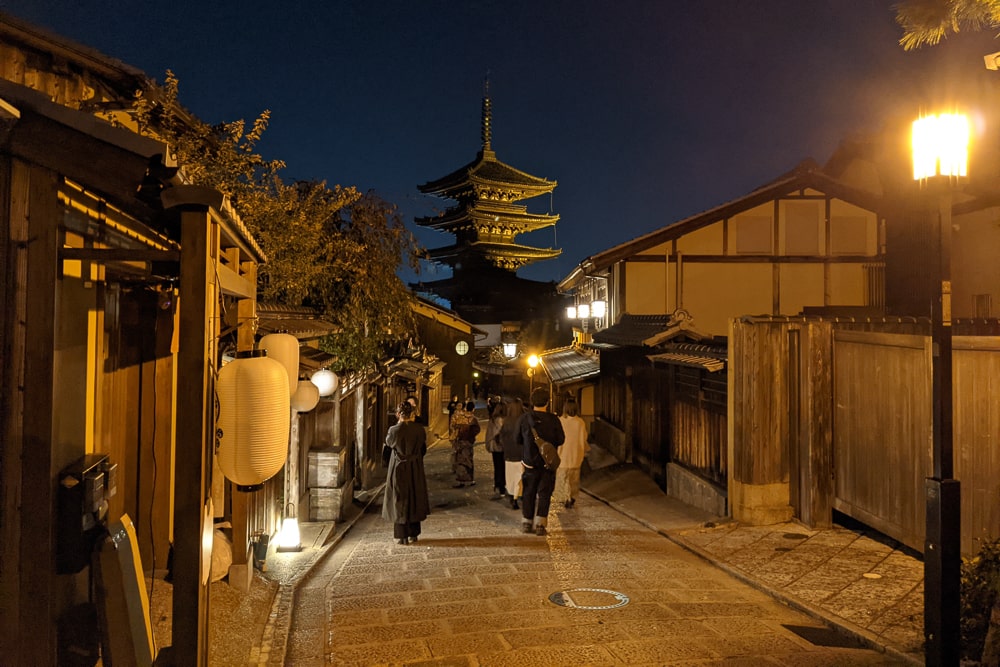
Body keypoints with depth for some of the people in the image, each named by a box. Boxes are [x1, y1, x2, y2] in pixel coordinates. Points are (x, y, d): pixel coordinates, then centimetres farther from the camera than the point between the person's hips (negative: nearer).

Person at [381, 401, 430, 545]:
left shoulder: (394, 430, -17)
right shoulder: (419, 429, -9)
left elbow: (388, 444, 5)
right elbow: (423, 449, 3)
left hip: (398, 469, -2)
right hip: (415, 469, 3)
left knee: (399, 500, 8)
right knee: (414, 498, 15)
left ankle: (402, 536, 10)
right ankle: (413, 535, 21)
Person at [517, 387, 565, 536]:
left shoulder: (524, 419, -8)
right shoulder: (553, 419, -11)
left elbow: (518, 439, 3)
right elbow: (561, 440, -3)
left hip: (530, 462, 1)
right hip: (549, 462, -1)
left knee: (529, 492, 13)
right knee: (544, 493, 6)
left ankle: (526, 522, 17)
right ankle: (540, 524, 2)